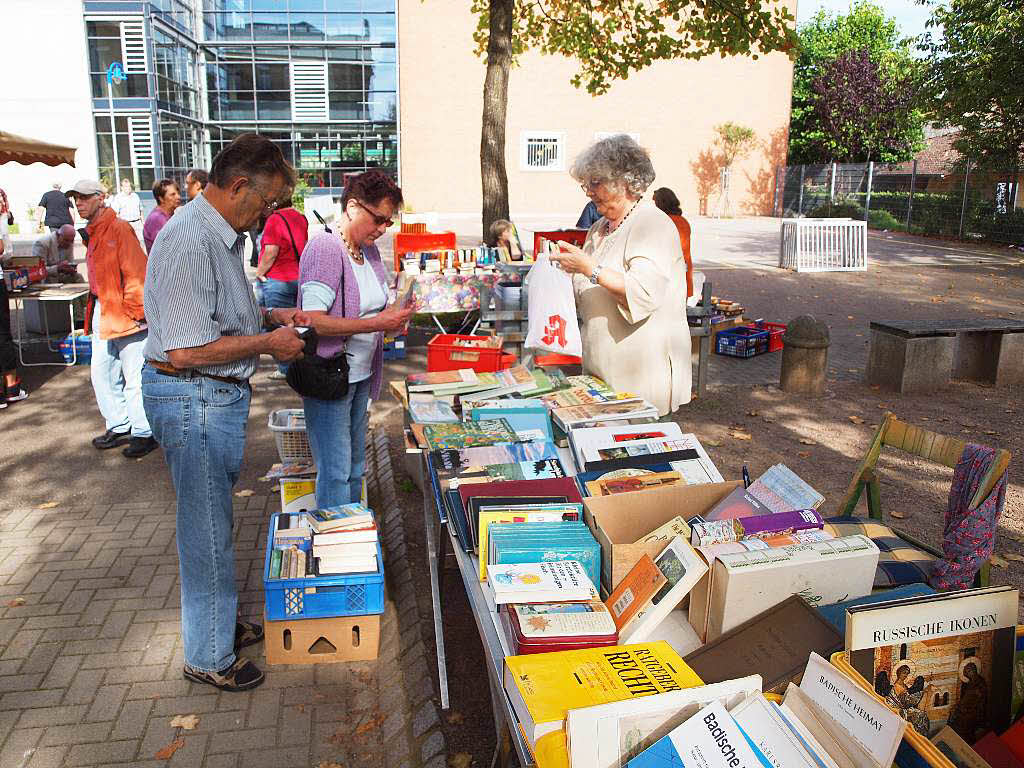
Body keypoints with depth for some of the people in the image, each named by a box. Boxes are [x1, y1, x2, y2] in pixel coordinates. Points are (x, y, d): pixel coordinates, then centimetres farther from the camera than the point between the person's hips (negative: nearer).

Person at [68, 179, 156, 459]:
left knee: (134, 377, -4)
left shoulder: (119, 229, -12)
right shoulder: (92, 232, 16)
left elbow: (135, 274, -16)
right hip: (102, 312, 10)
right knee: (102, 373, 14)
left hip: (126, 315, -10)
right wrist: (95, 309, 18)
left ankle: (144, 433, 7)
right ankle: (119, 427, 26)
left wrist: (133, 312, -17)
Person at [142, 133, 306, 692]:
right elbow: (189, 349, -28)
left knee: (213, 521, 22)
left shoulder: (222, 234, 10)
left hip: (218, 395, 10)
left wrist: (272, 315, 11)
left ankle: (219, 622, 40)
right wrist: (269, 343, -17)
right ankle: (207, 658, 20)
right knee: (208, 531, 3)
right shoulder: (189, 242, -24)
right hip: (192, 399, -10)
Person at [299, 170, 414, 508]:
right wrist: (377, 323, -25)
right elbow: (312, 320, -24)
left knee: (355, 467, 18)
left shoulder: (369, 251, 10)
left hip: (361, 376, 9)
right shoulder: (326, 248, -16)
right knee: (336, 473, -2)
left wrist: (394, 315, 1)